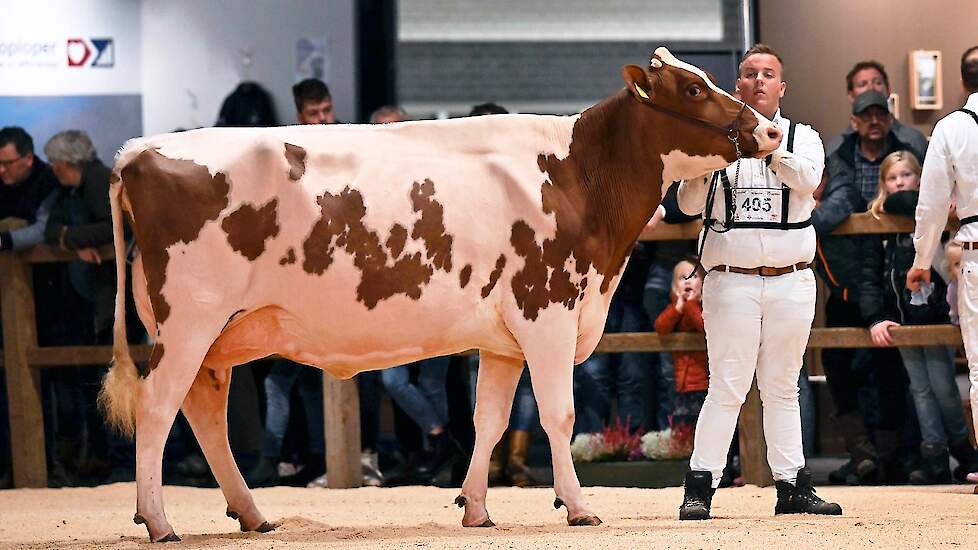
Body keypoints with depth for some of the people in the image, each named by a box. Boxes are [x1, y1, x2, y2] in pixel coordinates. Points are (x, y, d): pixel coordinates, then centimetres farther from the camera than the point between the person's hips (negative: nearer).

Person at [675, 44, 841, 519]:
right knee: (727, 387, -8)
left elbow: (807, 180, -12)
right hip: (731, 281, -2)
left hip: (792, 281, 2)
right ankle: (700, 486, -6)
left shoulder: (802, 137, 9)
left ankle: (792, 486, 13)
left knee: (782, 388, 9)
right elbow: (689, 203, -1)